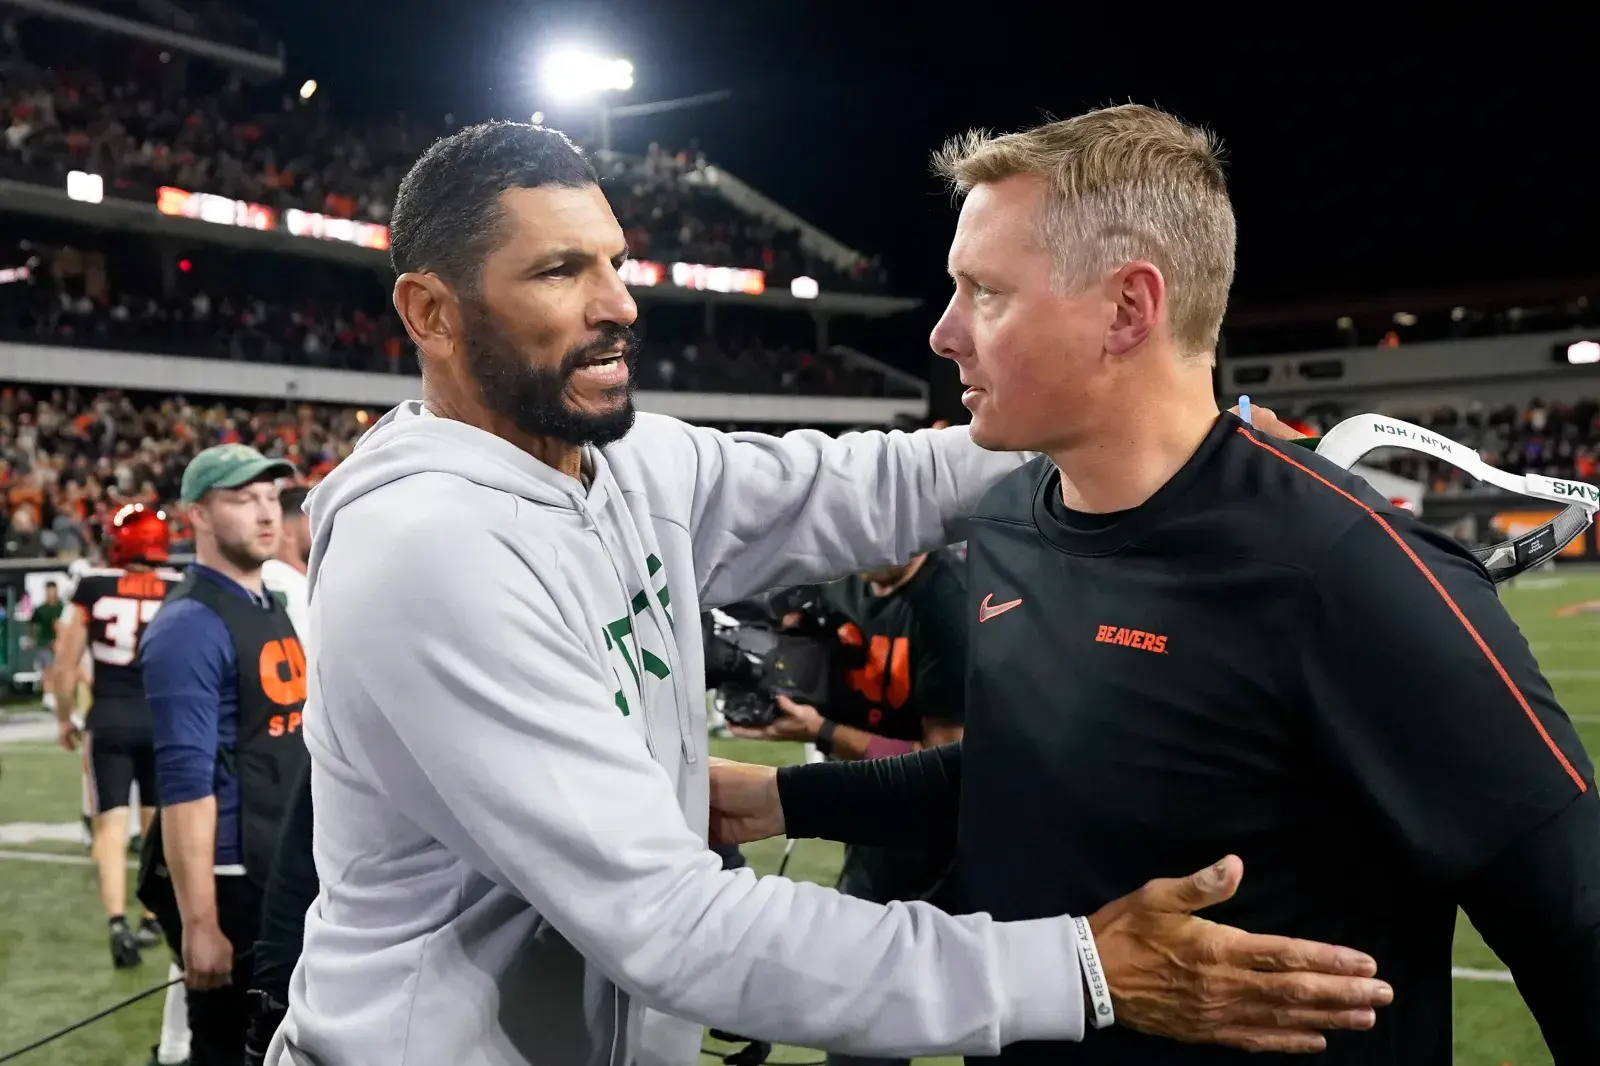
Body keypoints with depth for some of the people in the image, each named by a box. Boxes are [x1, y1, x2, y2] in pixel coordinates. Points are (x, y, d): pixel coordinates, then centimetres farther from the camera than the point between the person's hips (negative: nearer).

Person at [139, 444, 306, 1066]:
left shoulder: (276, 611, 11)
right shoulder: (191, 627, -17)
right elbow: (186, 784, -22)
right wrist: (199, 923, -25)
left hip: (285, 874, 9)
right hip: (228, 882, -9)